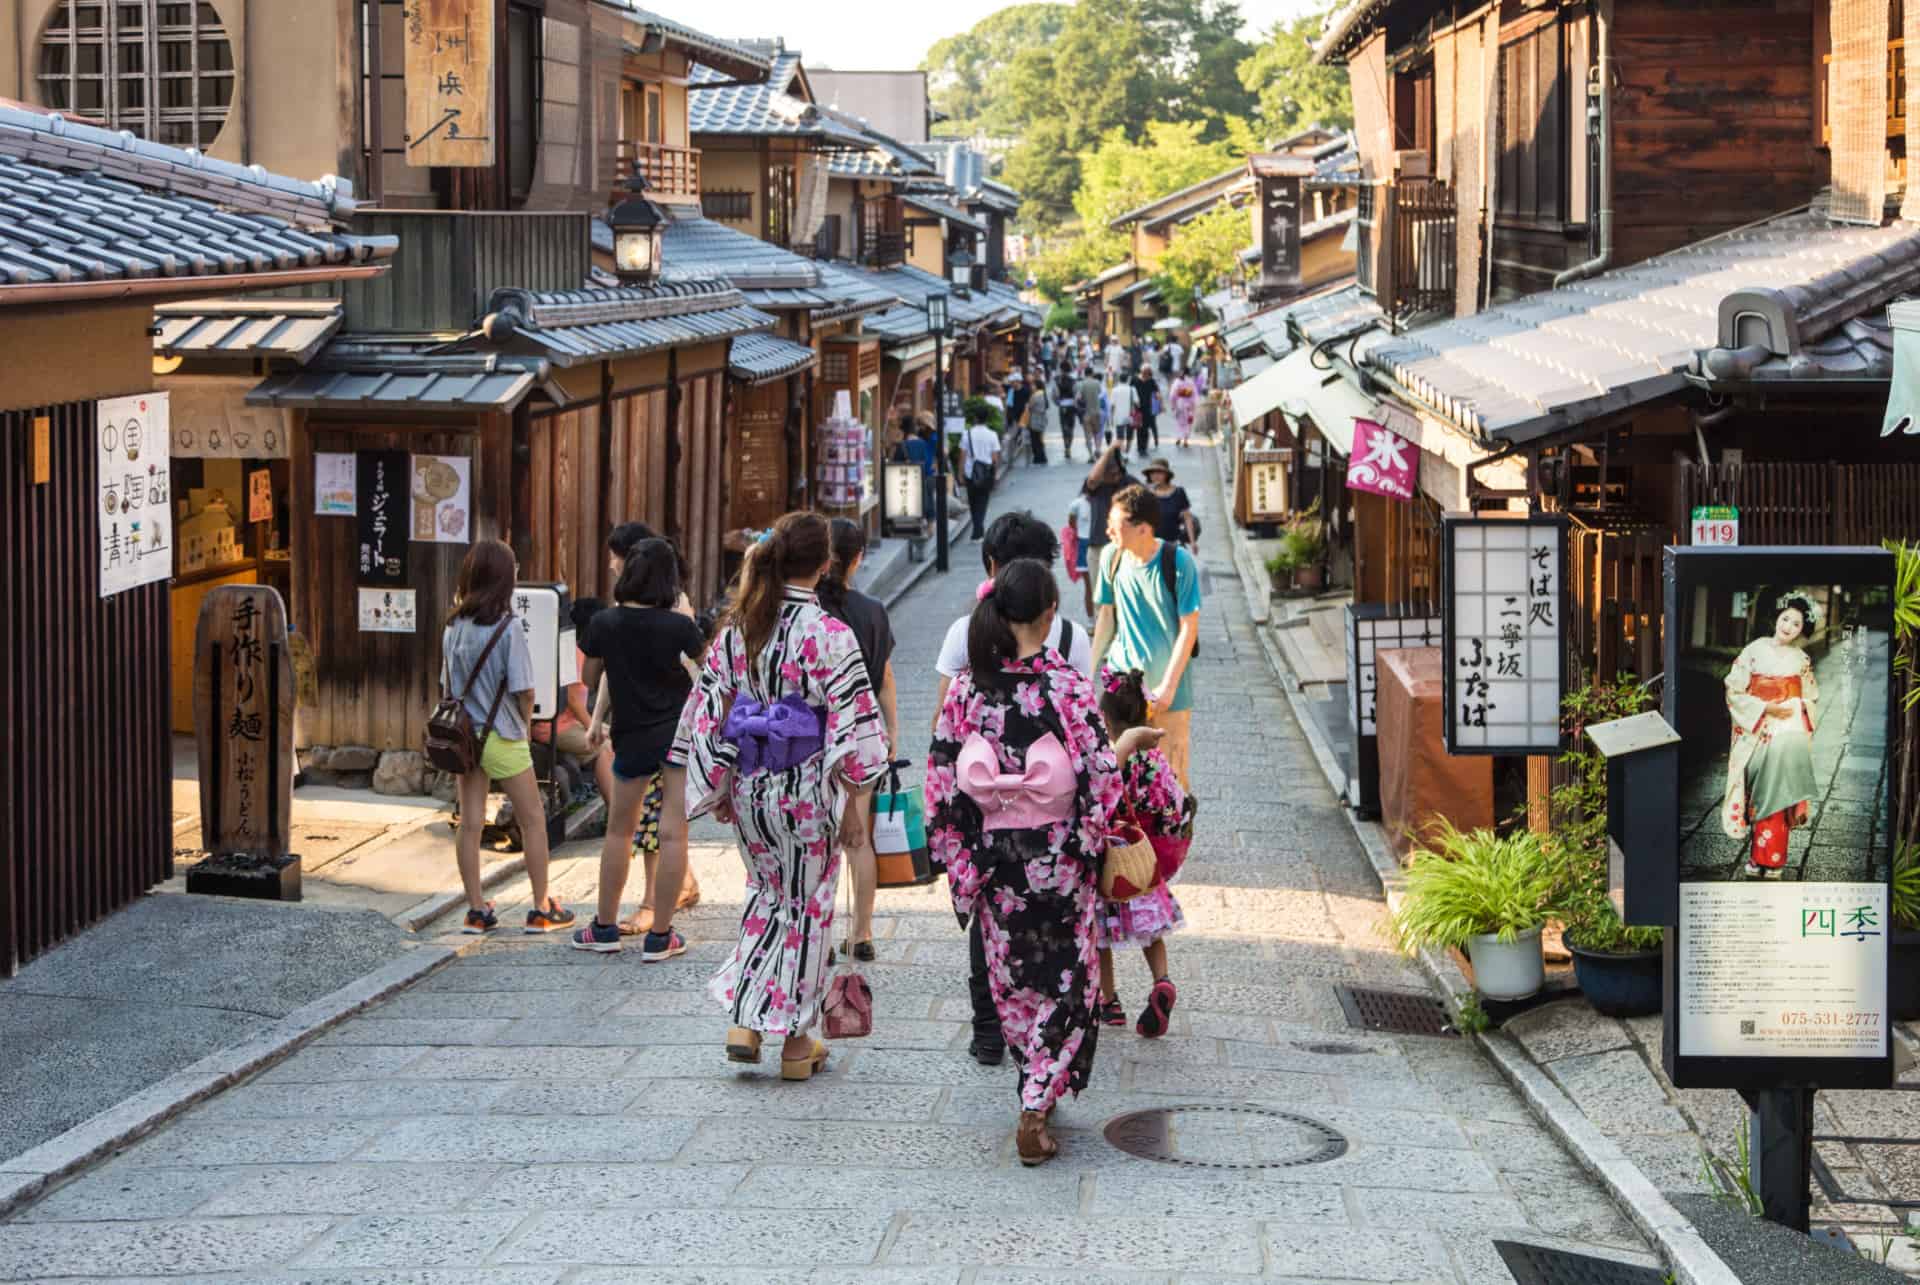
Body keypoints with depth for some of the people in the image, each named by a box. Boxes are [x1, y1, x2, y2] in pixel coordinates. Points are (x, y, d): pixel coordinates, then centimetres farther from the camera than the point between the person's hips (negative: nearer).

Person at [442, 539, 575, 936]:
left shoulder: (453, 627, 1)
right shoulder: (507, 630, -16)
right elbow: (523, 692, -14)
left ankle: (477, 911, 11)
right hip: (502, 739, -5)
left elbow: (447, 684, 6)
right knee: (533, 820, 8)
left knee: (470, 824, 7)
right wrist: (523, 723, 5)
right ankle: (541, 909, 12)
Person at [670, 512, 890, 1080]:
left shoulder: (737, 629, 0)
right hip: (807, 792, -4)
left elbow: (708, 711, 4)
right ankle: (795, 1039, 16)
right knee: (806, 905, 9)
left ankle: (745, 1021, 12)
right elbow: (852, 724, -14)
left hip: (749, 788, 4)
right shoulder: (829, 634, -15)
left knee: (767, 894, 22)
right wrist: (855, 797, -4)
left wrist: (718, 787, 13)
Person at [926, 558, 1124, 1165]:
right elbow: (1101, 775, -13)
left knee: (1012, 978, 19)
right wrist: (1096, 845, 3)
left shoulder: (967, 686, -6)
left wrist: (958, 858, 9)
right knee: (1064, 979, 8)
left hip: (993, 855, 3)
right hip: (1058, 856, -3)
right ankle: (1037, 1107, -2)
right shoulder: (1068, 686, -15)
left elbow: (943, 775, -2)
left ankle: (1035, 1093, 33)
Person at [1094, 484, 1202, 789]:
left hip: (1168, 685, -3)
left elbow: (1189, 629, -11)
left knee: (1172, 773, 3)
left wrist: (1168, 687, -15)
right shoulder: (1111, 557, -5)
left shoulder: (1179, 563, -15)